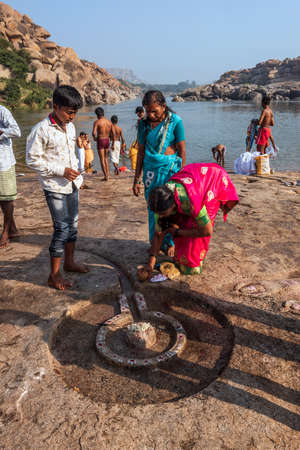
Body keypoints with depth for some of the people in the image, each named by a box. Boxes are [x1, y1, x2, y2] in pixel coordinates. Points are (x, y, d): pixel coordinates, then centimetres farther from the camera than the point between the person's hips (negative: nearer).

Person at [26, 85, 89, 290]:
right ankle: (54, 275, 5)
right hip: (55, 187, -7)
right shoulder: (41, 130, -15)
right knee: (62, 228, -7)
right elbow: (32, 159, -13)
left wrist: (77, 171, 9)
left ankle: (70, 261, 33)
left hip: (72, 184, 8)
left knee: (73, 224, 15)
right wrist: (61, 171, -18)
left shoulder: (70, 126, 8)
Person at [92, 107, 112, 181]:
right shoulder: (109, 122, 5)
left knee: (102, 159, 2)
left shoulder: (97, 122, -10)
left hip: (100, 141, -5)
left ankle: (105, 176, 0)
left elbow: (94, 133, -19)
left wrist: (95, 138, 0)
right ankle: (107, 174, 18)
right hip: (107, 140, 5)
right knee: (106, 158, 19)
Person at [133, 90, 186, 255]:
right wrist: (137, 179, 10)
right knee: (152, 207, 6)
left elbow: (182, 151, -3)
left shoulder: (175, 121, -6)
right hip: (150, 169, 3)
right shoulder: (144, 124, 5)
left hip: (170, 168, -3)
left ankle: (170, 242, 19)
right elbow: (141, 152, 10)